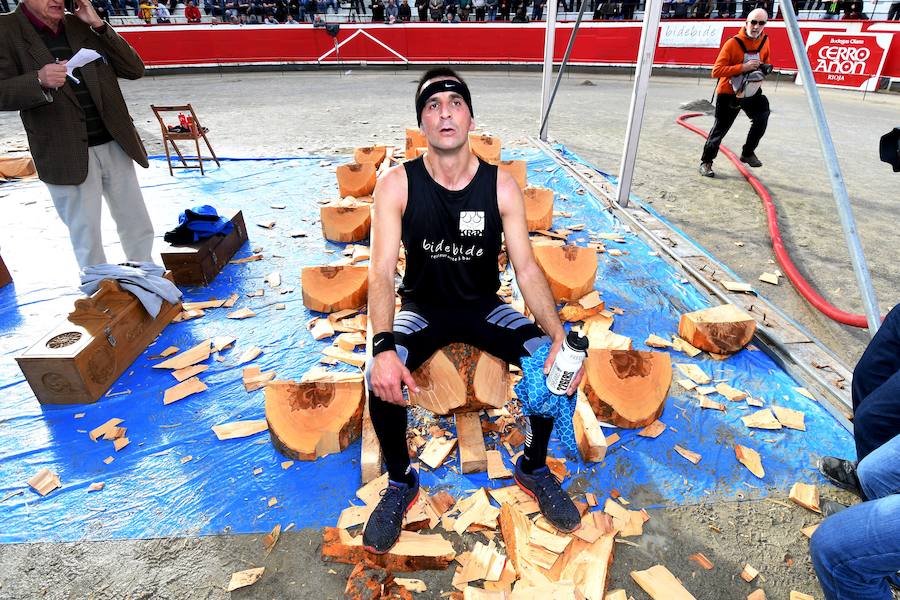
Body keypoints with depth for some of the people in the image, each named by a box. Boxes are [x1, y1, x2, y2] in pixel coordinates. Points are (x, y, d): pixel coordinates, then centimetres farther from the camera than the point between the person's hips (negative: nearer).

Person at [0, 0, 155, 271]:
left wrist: (99, 25, -4)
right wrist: (39, 80, -23)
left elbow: (135, 70, 4)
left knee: (139, 228, 11)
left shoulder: (83, 25, 10)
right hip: (67, 156, -3)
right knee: (86, 237, 3)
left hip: (115, 146, 4)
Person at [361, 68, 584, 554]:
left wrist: (560, 335, -28)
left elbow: (527, 268, -12)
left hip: (484, 307, 2)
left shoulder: (502, 186, -10)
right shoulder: (397, 185, -14)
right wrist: (383, 346, -37)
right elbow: (382, 273, -20)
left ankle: (534, 467, 10)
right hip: (422, 308, -1)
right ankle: (400, 482, 2)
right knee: (379, 378, -30)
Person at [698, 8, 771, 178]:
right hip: (728, 93, -5)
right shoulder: (732, 43, -19)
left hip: (751, 91, 5)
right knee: (720, 129, 2)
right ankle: (706, 163, 16)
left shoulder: (765, 41, 1)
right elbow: (716, 71, -25)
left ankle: (748, 153, 9)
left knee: (761, 119, -11)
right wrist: (742, 67, -30)